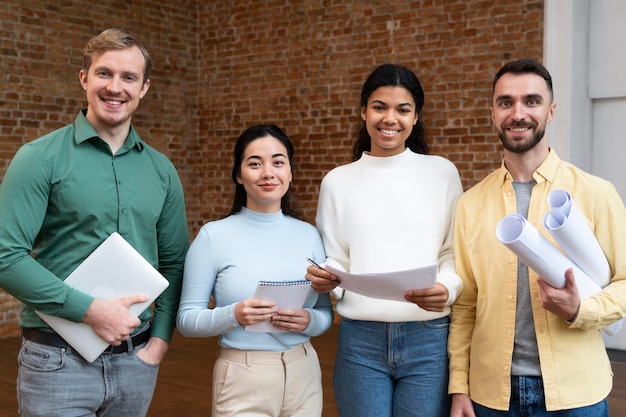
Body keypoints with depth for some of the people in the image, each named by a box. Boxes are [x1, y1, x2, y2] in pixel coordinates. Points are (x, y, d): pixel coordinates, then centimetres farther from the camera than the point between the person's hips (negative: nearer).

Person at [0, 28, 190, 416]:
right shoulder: (41, 158, -6)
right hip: (60, 360, -4)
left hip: (136, 359, 4)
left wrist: (161, 338, 0)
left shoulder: (161, 170, 6)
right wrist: (91, 310, -17)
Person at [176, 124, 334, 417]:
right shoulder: (213, 235, -8)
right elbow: (187, 320, -7)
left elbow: (326, 312, 8)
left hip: (303, 374, 3)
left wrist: (309, 321, -13)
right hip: (242, 379, -3)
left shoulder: (309, 235, 2)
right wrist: (234, 315, -23)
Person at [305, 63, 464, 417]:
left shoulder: (442, 172, 3)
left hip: (429, 340, 0)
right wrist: (323, 279, -14)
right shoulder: (338, 181, 6)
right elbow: (336, 261, 8)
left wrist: (447, 289, -19)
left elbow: (456, 252, 2)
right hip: (360, 340, 1)